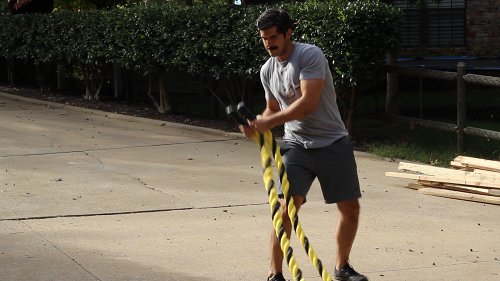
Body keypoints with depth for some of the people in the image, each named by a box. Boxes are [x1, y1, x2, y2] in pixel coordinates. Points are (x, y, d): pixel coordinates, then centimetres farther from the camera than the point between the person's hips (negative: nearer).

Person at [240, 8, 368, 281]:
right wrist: (257, 124, -4)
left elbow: (308, 103, -26)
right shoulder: (267, 70, 5)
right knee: (286, 207, -12)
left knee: (350, 208, 3)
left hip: (333, 143, -3)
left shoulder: (310, 55, -16)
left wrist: (269, 122, -24)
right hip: (296, 145, 3)